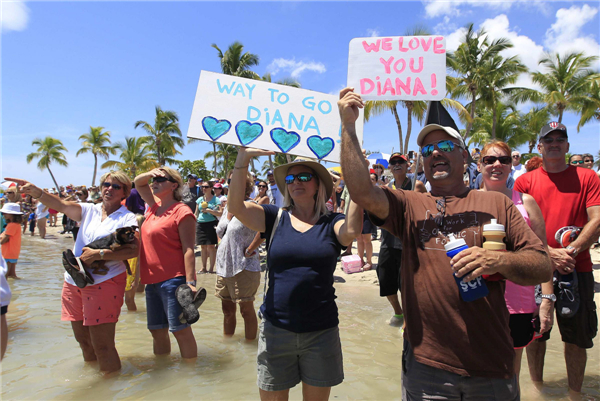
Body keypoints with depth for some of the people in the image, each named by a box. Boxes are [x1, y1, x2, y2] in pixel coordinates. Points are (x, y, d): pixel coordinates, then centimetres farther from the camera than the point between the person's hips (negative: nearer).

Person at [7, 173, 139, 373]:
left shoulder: (127, 218, -4)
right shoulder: (89, 210, 10)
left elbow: (133, 250, -15)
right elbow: (61, 205, -6)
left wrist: (98, 254, -21)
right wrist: (35, 191, -23)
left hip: (104, 282, -6)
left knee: (102, 344, -3)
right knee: (82, 338, 20)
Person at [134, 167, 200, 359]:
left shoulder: (182, 212, -10)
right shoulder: (154, 207, 12)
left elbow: (188, 249, -15)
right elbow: (138, 182, 27)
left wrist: (190, 282, -22)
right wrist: (150, 174, 5)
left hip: (173, 280, -8)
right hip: (152, 280, 8)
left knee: (180, 329, -4)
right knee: (157, 330, 16)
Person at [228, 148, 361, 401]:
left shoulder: (331, 223, -2)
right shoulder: (275, 218, 1)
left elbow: (351, 230, -24)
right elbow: (235, 206, -14)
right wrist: (243, 159, -23)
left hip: (321, 331, 0)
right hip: (276, 329, 1)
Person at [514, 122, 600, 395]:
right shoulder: (525, 181, 4)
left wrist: (570, 251, -16)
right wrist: (549, 253, -14)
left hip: (576, 268, 0)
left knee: (576, 337, 8)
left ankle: (575, 392, 26)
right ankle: (537, 388, 30)